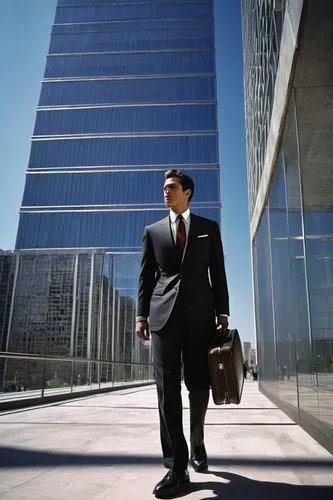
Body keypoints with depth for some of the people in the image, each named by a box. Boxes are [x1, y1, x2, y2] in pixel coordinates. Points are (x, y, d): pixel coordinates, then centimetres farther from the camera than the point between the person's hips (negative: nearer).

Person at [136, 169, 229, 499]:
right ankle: (177, 468, 4)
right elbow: (146, 276, 11)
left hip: (200, 315, 0)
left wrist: (222, 313, 1)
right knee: (168, 389, -3)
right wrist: (142, 314, 2)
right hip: (164, 314, 0)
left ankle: (197, 442, 34)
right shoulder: (153, 231, 15)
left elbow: (218, 273, 9)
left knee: (199, 386, 6)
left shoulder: (208, 228, 13)